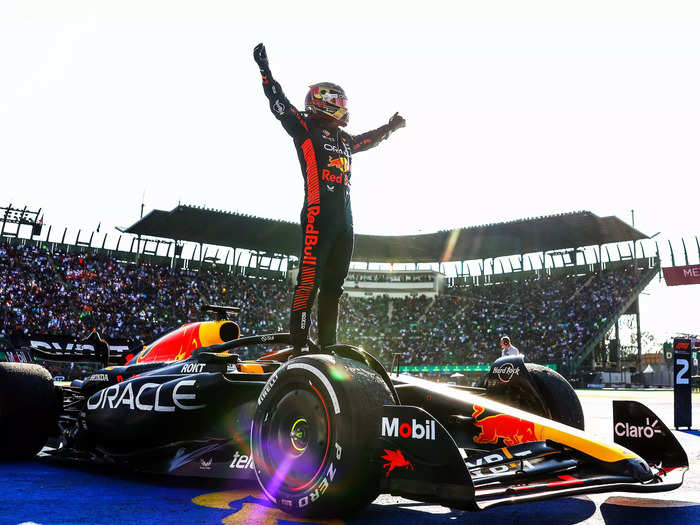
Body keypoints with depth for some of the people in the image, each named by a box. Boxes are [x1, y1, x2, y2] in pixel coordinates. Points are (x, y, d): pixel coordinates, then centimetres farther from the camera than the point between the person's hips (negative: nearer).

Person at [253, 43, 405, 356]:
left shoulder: (343, 139, 27)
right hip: (319, 212, -8)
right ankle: (299, 345, -17)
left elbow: (367, 140, 45)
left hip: (345, 217, 8)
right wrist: (264, 68, -5)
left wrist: (390, 127, 54)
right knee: (310, 277, -16)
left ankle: (327, 345, 13)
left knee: (333, 283, 8)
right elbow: (279, 103, -2)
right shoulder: (306, 128, 5)